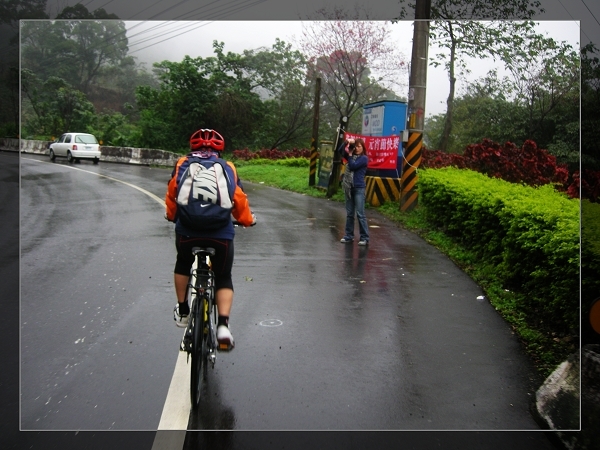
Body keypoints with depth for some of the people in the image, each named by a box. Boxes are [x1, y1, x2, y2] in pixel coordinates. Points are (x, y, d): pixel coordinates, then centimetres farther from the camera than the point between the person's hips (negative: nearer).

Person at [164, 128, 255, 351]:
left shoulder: (182, 164, 17)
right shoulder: (228, 168, 16)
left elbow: (171, 195, 23)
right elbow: (240, 200, 15)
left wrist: (172, 215, 43)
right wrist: (247, 220, 35)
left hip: (187, 230, 1)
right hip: (221, 233, 0)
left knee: (182, 265, 32)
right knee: (223, 278, 17)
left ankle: (182, 311, 37)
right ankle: (223, 324, 0)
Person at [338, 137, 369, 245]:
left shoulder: (364, 158, -5)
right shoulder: (352, 156, 12)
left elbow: (353, 166, -15)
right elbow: (340, 150, 6)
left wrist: (350, 155, -3)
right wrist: (346, 142, -8)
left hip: (359, 188, -6)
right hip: (348, 188, 6)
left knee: (360, 214, -7)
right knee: (349, 214, 11)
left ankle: (365, 238, -2)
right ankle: (349, 236, 19)